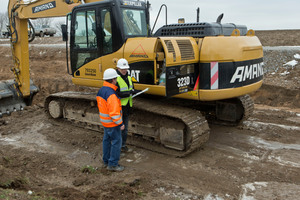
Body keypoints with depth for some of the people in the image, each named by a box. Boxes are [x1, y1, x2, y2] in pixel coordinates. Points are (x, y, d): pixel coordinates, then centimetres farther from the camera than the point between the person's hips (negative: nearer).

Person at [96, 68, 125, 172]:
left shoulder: (101, 90, 5)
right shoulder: (111, 94, -27)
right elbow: (114, 112, -29)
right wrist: (120, 123, -20)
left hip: (105, 121, 10)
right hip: (112, 123, -10)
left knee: (107, 140, 19)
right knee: (116, 141, -1)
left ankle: (106, 161, 32)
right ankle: (113, 164, 6)